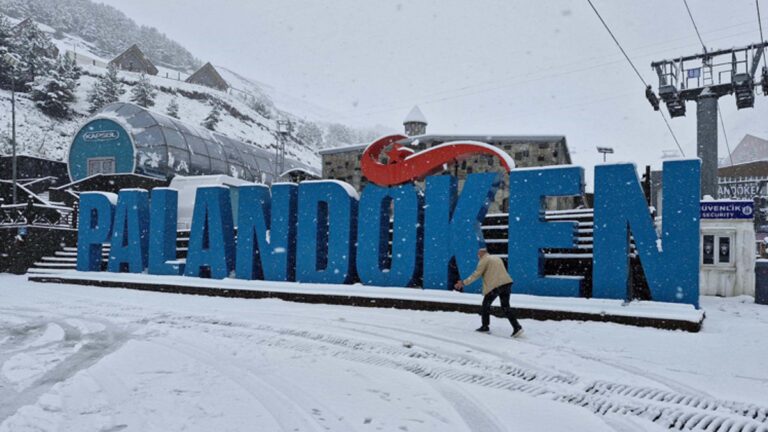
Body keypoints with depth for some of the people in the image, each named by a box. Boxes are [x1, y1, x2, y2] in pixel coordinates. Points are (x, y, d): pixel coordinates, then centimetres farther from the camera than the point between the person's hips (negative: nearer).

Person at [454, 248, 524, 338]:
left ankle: (485, 326, 17)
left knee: (486, 305, 11)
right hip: (506, 282, 7)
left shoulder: (484, 260, -1)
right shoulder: (497, 258, 24)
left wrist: (463, 283, -6)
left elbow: (476, 274, -8)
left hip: (494, 286, -7)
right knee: (506, 307, 12)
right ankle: (517, 327, 3)